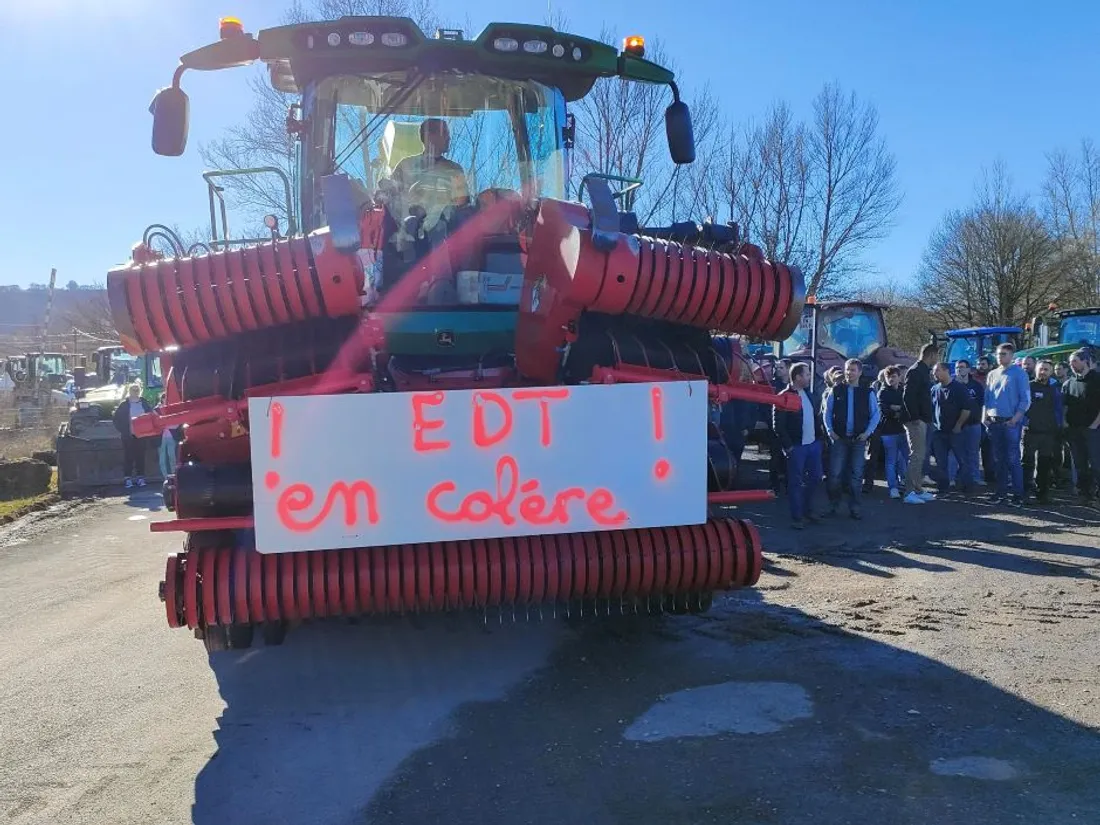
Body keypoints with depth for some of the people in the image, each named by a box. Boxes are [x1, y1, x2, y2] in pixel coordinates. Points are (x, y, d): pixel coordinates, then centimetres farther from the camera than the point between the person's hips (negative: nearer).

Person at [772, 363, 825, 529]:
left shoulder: (809, 393, 10)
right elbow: (777, 425, -14)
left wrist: (820, 433, 9)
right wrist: (788, 446, -15)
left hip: (814, 443, 7)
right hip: (796, 446, -7)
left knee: (815, 477, 15)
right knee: (796, 482, 2)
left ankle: (807, 509, 33)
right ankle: (797, 517, 12)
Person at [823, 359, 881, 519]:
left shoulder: (868, 392, 2)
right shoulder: (835, 390, 2)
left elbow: (876, 414, 6)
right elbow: (827, 412, 5)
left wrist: (867, 432, -5)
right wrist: (830, 430, -5)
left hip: (859, 439, 1)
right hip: (839, 438, 0)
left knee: (856, 474, 5)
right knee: (835, 473, -3)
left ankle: (854, 507, 14)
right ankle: (834, 505, 11)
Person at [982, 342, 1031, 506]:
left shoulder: (1019, 373, -3)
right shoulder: (992, 374, 14)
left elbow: (1025, 399, -7)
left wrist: (1015, 419, -15)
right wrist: (985, 416, 5)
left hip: (1011, 422, -5)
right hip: (994, 422, 5)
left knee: (1013, 459, -7)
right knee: (998, 459, 9)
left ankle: (1018, 494, -2)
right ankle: (1001, 491, 17)